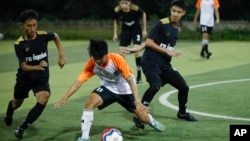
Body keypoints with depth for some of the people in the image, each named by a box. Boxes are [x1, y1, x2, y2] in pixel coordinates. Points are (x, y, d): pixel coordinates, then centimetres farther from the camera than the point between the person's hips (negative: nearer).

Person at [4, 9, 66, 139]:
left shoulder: (44, 35, -15)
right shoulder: (19, 44, -20)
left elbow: (56, 37, 9)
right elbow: (24, 66, -24)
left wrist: (61, 55, 2)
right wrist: (37, 67, -44)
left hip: (42, 77, 0)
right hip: (24, 78, 0)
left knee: (43, 99, -27)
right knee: (17, 103, 21)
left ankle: (22, 128, -17)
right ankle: (9, 112, 61)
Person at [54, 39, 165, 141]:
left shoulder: (117, 59, -32)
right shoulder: (91, 64, -23)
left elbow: (130, 80, -30)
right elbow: (79, 82, -21)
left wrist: (137, 102, -38)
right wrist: (64, 98, -33)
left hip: (125, 90, -2)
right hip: (107, 88, 2)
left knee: (143, 118, 0)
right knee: (90, 102, -27)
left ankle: (152, 121, 40)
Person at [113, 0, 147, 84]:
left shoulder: (136, 9, -30)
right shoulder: (117, 11, -24)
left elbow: (144, 14, -8)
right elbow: (115, 21, -1)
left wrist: (144, 30, -4)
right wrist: (115, 34, -1)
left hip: (136, 30, -3)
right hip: (125, 31, 3)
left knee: (136, 51, -16)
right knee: (121, 53, -3)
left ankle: (139, 76, -3)